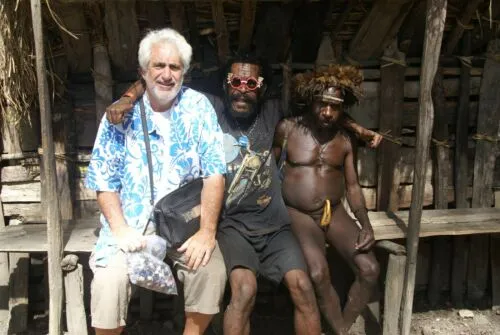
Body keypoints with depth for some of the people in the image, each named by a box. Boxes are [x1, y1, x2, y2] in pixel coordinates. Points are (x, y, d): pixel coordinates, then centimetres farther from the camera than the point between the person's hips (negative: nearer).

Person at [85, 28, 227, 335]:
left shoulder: (199, 107, -3)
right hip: (131, 223, 0)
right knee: (109, 279, -24)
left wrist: (207, 231, -17)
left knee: (213, 271, -22)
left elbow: (214, 172, -8)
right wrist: (120, 230, -15)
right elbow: (104, 181, -1)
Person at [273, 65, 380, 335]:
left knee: (369, 269, -12)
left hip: (335, 213, 4)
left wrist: (365, 224, -6)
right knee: (318, 275, -27)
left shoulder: (345, 140, 6)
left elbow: (352, 185, 7)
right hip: (298, 214, -4)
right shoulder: (287, 129, -4)